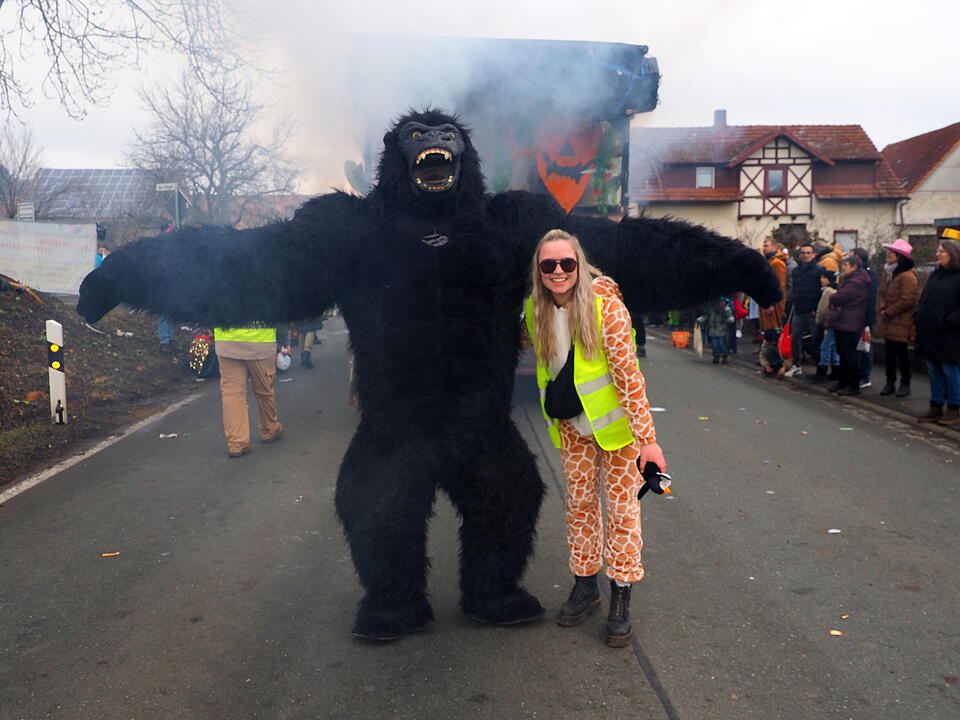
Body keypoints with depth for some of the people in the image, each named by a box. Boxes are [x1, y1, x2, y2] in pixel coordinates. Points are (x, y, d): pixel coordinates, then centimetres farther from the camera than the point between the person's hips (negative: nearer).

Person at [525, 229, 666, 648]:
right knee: (579, 504, 14)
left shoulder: (605, 304, -21)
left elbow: (628, 373, -21)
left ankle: (621, 601, 15)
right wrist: (553, 417, 13)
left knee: (622, 508, 3)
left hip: (614, 422, -5)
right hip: (571, 427, 5)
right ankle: (585, 586, 31)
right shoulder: (536, 310, -5)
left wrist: (647, 437, -21)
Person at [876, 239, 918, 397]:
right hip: (887, 322, 8)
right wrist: (882, 308, -4)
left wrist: (889, 312, -13)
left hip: (901, 322, -7)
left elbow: (907, 301, -19)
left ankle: (905, 384, 14)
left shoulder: (908, 276, -16)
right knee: (888, 353, 11)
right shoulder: (886, 273, 11)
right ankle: (890, 383, 20)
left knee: (901, 353, 1)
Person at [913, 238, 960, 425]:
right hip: (930, 332, 7)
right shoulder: (935, 274, 13)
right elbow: (924, 299, 20)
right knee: (934, 371, 11)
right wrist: (918, 317, 7)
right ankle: (936, 408, 19)